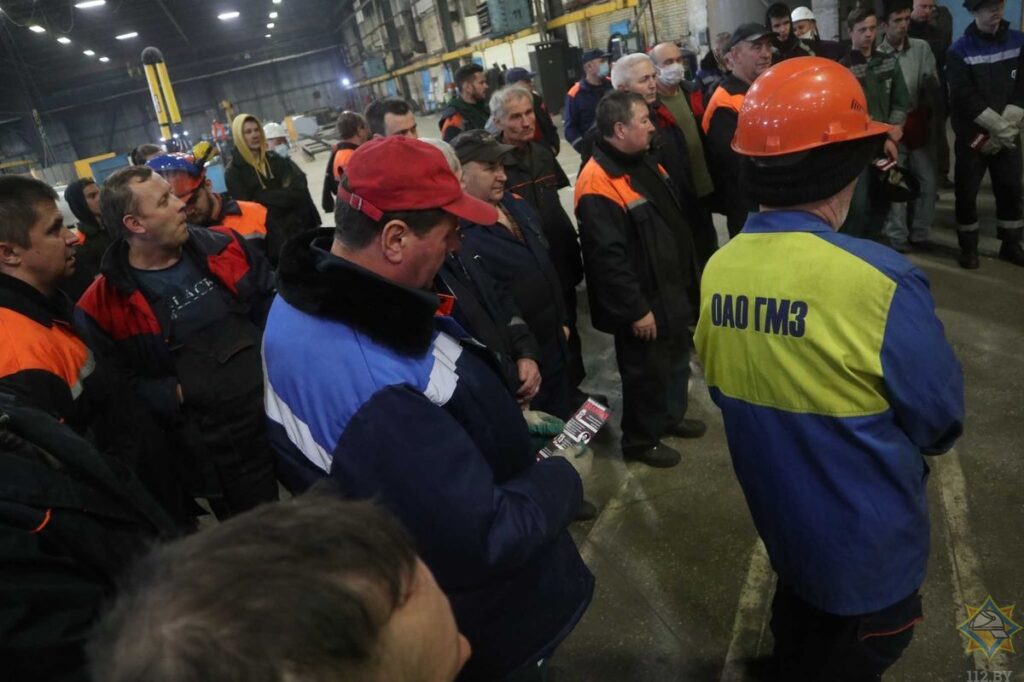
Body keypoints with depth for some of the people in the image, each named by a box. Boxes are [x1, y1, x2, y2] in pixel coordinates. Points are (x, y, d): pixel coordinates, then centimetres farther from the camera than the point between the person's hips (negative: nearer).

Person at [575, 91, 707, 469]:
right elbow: (608, 258, -28)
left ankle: (671, 417, 47)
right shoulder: (598, 185, -27)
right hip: (643, 303, -9)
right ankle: (640, 439, 29)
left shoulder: (643, 162, 5)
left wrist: (688, 275, 18)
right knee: (647, 373, 8)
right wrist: (635, 310, -23)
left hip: (671, 290, 9)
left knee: (676, 360, 24)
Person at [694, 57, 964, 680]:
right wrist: (888, 443, 5)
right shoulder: (879, 281, -31)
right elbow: (942, 424, -16)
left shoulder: (717, 271, -13)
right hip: (869, 536, -5)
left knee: (800, 615, 31)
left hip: (779, 514, 5)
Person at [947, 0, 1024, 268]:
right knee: (967, 192, 1)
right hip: (972, 136, -3)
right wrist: (998, 127, -17)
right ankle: (968, 247, 16)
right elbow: (964, 97, -13)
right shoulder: (959, 50, -6)